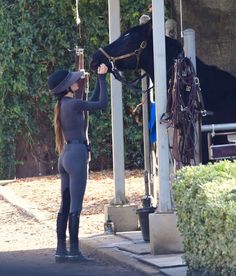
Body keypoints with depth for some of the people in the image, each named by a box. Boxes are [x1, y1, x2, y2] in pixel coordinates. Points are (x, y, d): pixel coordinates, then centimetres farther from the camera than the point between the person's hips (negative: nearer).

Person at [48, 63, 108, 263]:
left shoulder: (63, 105, 13)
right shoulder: (73, 104, -13)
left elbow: (93, 102, 23)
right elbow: (102, 104, -7)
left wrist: (100, 78, 23)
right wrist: (102, 79, 0)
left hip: (66, 155, 9)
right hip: (77, 154, -9)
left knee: (65, 206, 10)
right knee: (75, 206, -6)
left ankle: (61, 250, 11)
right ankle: (74, 251, -5)